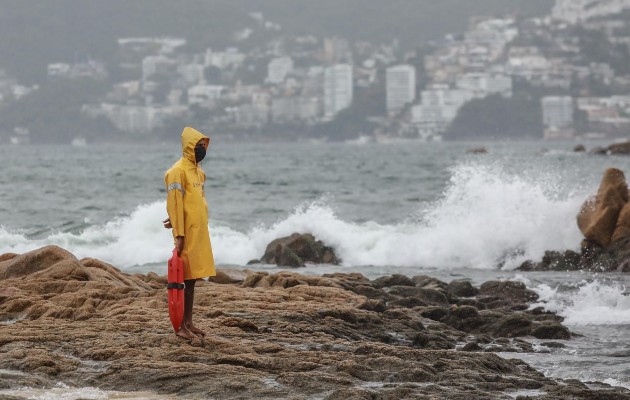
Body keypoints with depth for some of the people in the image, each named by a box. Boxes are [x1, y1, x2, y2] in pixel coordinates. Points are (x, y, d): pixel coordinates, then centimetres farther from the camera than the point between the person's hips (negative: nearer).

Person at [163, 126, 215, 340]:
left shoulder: (198, 171, 15)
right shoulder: (178, 171, -13)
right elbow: (175, 204, -16)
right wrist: (179, 235, -20)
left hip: (199, 232, 8)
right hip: (187, 234, -8)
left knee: (192, 278, 11)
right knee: (184, 279, -6)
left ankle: (189, 323, 16)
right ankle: (181, 326, -4)